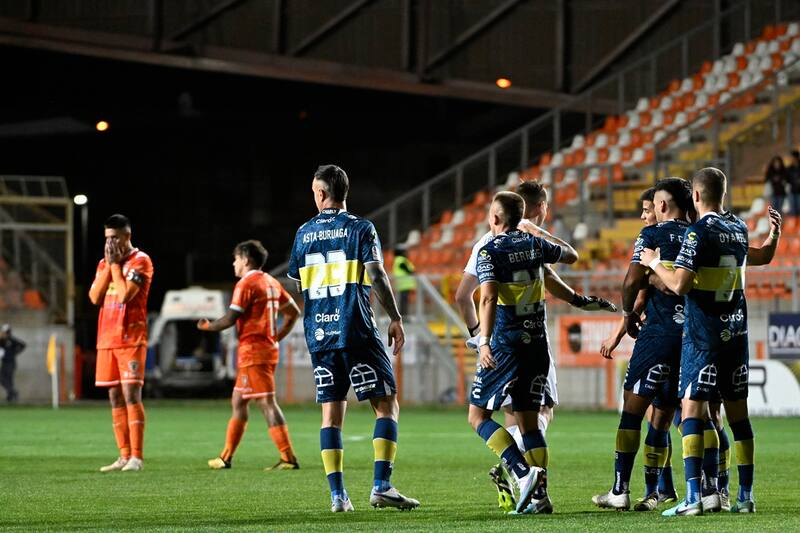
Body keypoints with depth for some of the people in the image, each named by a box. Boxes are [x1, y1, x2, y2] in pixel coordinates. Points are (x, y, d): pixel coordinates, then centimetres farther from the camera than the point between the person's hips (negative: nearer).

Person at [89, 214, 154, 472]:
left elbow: (124, 294, -17)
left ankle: (136, 457, -14)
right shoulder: (104, 263, 16)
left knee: (131, 394, -13)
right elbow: (95, 297, 4)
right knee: (115, 397, 6)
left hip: (130, 338, -7)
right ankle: (124, 456, 9)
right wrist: (108, 264, -1)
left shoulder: (140, 261, -5)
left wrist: (115, 264, -9)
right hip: (106, 339, 7)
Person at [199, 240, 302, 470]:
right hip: (269, 348, 9)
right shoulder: (271, 282, 15)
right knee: (238, 401, 17)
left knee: (267, 403, -11)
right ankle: (226, 458, 22)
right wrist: (277, 336, 19)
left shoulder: (247, 283, -11)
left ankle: (288, 458, -16)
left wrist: (208, 326, 2)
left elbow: (230, 319, -15)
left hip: (253, 351, -9)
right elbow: (294, 312, 18)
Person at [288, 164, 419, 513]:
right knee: (387, 405, 1)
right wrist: (395, 319, -4)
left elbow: (296, 285, 16)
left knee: (331, 412, 7)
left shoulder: (304, 233, 10)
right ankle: (381, 486, -11)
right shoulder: (361, 228, -2)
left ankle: (337, 494, 1)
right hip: (356, 330, -4)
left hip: (319, 334, 4)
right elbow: (376, 277, -11)